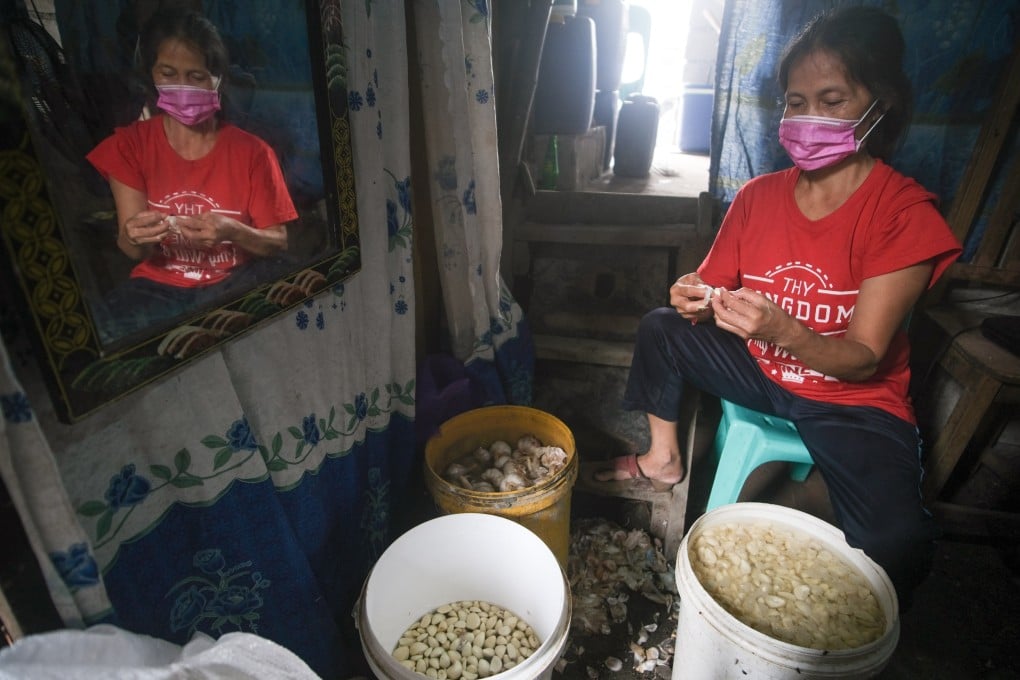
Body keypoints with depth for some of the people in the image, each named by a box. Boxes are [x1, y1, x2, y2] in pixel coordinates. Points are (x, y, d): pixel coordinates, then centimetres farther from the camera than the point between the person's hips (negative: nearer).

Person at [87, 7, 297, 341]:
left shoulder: (252, 151, -4)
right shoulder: (129, 145, 3)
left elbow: (278, 242, -3)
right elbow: (134, 251, -2)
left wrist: (233, 233, -25)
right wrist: (133, 238, -28)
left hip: (232, 283, -1)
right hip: (157, 286, 1)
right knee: (108, 327, -29)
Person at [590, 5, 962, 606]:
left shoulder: (906, 213, -17)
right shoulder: (759, 196, -4)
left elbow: (864, 357, -21)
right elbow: (714, 292, 1)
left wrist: (782, 331, -41)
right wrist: (696, 300, -25)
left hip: (854, 399, -4)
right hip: (762, 372, 5)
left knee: (895, 544, -28)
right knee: (662, 329, -8)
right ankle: (664, 460, 12)